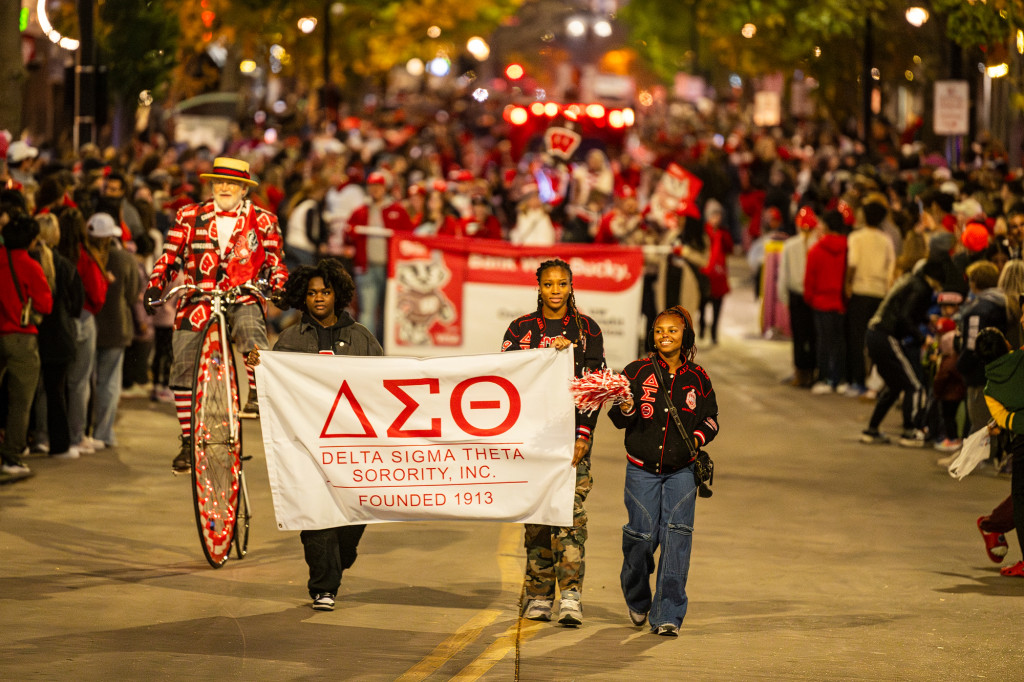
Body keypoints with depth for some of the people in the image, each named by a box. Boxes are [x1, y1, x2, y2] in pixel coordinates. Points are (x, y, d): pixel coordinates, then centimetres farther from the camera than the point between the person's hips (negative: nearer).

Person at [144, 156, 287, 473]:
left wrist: (279, 286, -8)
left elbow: (274, 262, 12)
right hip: (198, 301, 2)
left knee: (251, 328, -37)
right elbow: (170, 256, 13)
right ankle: (188, 441, 7)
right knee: (183, 366, -4)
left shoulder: (262, 221, 9)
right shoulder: (190, 218, 11)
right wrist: (155, 285, -2)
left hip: (242, 300, -1)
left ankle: (256, 395, -28)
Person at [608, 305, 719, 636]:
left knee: (677, 535, -11)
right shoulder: (637, 371, -2)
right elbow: (618, 419, 0)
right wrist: (625, 409, -23)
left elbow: (710, 417, 15)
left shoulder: (697, 378, 3)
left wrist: (699, 437, -6)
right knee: (642, 536, 1)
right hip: (642, 469, -1)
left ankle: (668, 615, -9)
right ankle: (637, 600, 31)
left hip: (681, 470, 1)